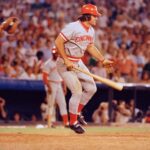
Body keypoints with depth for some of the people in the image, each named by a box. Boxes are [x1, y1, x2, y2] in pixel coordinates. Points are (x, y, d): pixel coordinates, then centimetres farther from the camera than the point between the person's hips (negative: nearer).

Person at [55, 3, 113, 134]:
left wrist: (103, 60, 13)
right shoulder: (73, 27, -23)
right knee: (77, 91, -12)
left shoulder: (91, 30, 4)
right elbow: (58, 42, -24)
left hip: (78, 63, 9)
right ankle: (73, 122, 4)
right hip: (65, 63, -9)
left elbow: (90, 47, 19)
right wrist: (66, 60, -26)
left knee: (91, 88, 7)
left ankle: (77, 112, 24)